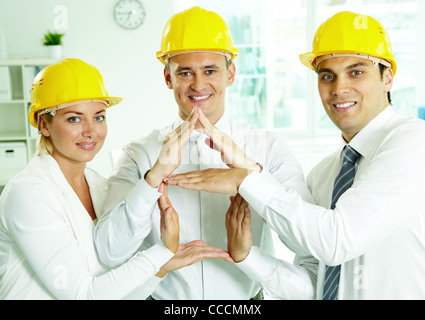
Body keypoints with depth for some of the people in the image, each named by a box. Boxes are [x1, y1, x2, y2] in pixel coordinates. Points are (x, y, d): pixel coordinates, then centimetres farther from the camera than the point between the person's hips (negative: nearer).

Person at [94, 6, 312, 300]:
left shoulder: (269, 148, -1)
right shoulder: (140, 154, -1)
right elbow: (110, 254, -11)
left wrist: (249, 168, -25)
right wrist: (155, 176, -22)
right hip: (165, 296, 1)